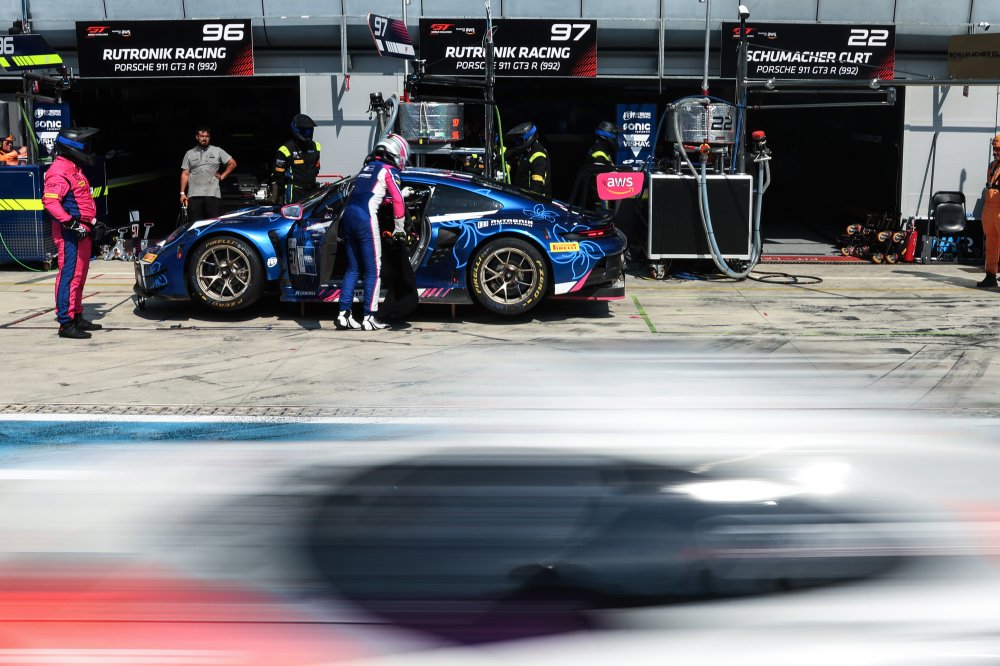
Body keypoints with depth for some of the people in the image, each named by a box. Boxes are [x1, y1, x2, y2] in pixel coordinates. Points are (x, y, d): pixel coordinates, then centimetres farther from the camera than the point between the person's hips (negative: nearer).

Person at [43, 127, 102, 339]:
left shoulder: (74, 168, 20)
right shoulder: (59, 170, -14)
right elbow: (49, 201, -26)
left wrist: (92, 223, 29)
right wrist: (71, 223, -30)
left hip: (81, 230, 11)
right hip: (69, 233, -11)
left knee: (80, 275, 16)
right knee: (69, 275, -11)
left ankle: (77, 317, 25)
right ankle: (65, 323, -10)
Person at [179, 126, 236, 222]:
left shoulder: (217, 151, 11)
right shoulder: (189, 154, 13)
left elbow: (232, 163, 15)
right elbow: (185, 174, 11)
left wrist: (222, 176, 6)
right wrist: (182, 193, 4)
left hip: (213, 194, -1)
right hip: (194, 195, 1)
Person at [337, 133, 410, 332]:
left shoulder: (368, 167, 25)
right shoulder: (388, 170, 4)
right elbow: (397, 200, -3)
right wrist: (399, 230, 3)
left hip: (348, 215, 7)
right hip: (365, 218, -7)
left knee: (352, 268, 14)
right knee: (373, 271, 0)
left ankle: (344, 315, 10)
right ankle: (368, 318, -2)